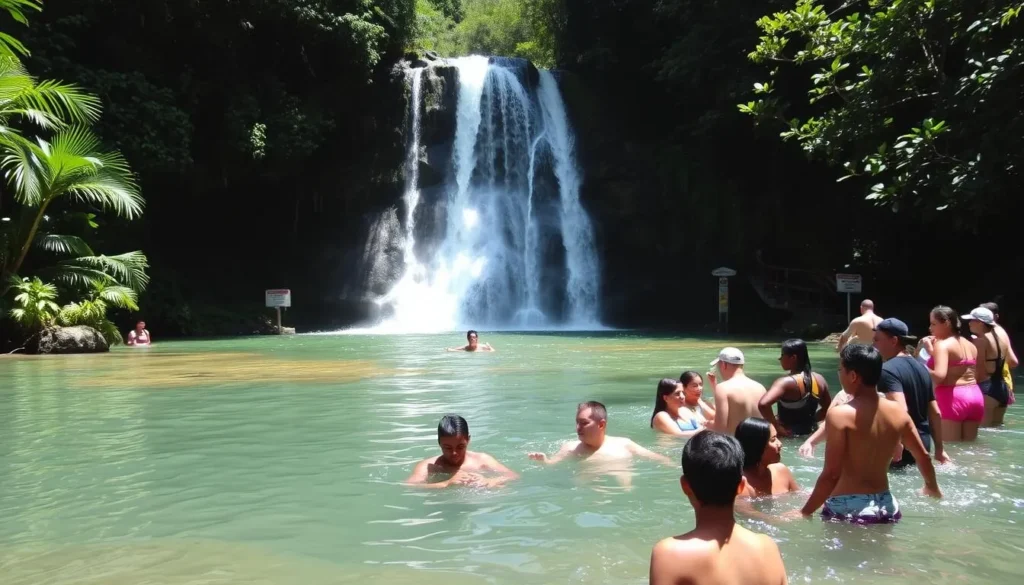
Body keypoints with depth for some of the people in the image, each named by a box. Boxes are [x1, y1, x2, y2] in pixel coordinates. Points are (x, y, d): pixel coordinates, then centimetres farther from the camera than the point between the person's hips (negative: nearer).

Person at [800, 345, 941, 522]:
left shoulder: (839, 415, -15)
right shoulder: (898, 412, 4)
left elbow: (831, 475, -18)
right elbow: (923, 455, 17)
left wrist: (805, 512, -10)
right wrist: (932, 487, 37)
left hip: (848, 508, -6)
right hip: (885, 506, 7)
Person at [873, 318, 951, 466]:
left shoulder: (888, 370, -15)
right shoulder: (921, 368, 13)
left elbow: (901, 410, -29)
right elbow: (935, 413, 15)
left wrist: (897, 448, -32)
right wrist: (939, 449, 19)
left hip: (902, 446, -9)